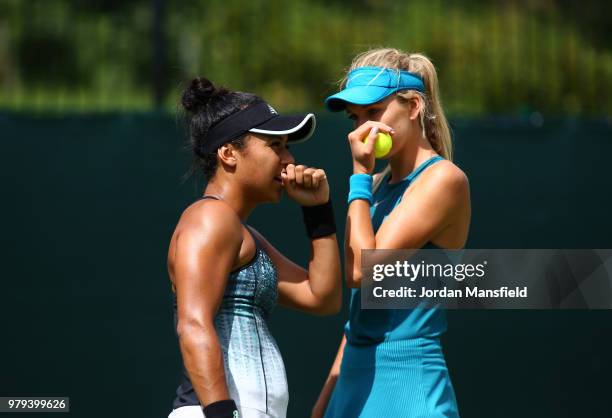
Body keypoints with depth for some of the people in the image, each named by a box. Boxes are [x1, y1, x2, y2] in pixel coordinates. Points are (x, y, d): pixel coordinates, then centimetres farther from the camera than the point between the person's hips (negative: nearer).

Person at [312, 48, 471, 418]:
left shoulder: (443, 179, -9)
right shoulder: (378, 183, 15)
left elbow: (363, 271, -17)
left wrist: (360, 175, -9)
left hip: (408, 381, -8)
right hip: (356, 378, 8)